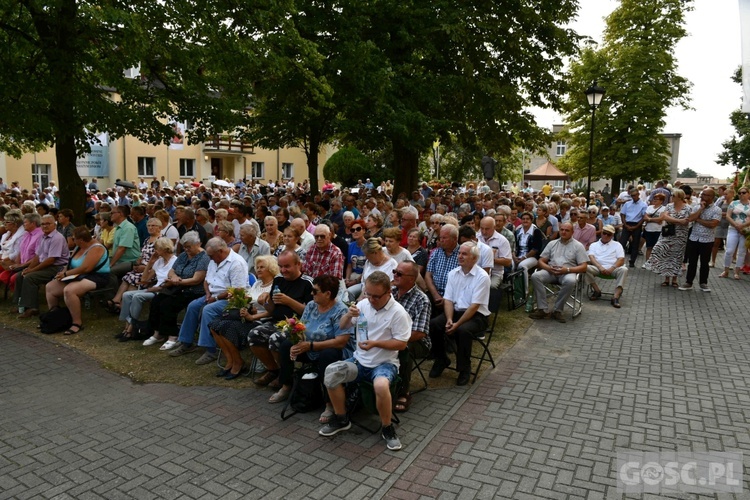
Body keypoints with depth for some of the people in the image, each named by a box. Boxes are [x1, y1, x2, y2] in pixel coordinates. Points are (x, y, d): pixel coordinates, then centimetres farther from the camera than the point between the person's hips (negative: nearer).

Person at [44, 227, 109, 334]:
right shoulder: (79, 247, 12)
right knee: (49, 287, 6)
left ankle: (77, 323, -24)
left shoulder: (96, 248, -19)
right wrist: (64, 271, -4)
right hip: (78, 276, 11)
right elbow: (71, 263, 18)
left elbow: (85, 268, -27)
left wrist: (66, 274, -17)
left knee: (69, 290, -34)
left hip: (95, 278, -11)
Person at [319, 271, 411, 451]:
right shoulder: (363, 304, 1)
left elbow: (402, 343, -13)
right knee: (331, 372, -18)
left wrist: (375, 343, -24)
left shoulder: (398, 312, -14)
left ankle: (387, 429, -8)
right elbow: (343, 327, 10)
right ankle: (341, 419, 4)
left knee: (381, 385, -37)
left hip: (385, 362, -5)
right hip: (359, 360, 5)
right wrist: (348, 315, -13)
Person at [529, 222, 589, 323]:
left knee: (570, 281, -39)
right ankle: (542, 310, -27)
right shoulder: (552, 243, 18)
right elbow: (541, 261, 14)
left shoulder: (578, 246, 10)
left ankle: (557, 310, -23)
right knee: (535, 276, -28)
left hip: (568, 272, -3)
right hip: (550, 271, 3)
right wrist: (548, 268, -9)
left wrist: (567, 269, -15)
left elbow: (584, 267, 1)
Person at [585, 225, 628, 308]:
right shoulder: (594, 245, 19)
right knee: (586, 267, -30)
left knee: (624, 269, -33)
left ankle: (616, 297, -37)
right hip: (598, 268, 1)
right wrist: (600, 267, -18)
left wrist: (612, 268, -15)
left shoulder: (617, 245, 18)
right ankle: (597, 291, -15)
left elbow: (621, 260, 5)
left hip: (613, 269, 0)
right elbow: (591, 258, 1)